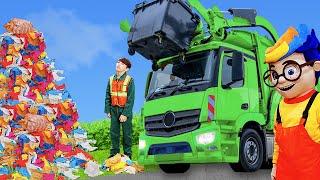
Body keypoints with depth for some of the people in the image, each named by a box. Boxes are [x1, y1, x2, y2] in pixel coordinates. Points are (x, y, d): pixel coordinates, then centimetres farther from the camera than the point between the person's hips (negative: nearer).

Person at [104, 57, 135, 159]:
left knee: (127, 133, 3)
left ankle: (127, 155, 11)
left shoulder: (129, 80, -7)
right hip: (114, 110, 5)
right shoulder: (111, 79, 9)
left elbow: (131, 99, -11)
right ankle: (114, 153, 19)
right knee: (114, 132, 8)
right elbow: (107, 96, 13)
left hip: (125, 110, -4)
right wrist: (108, 111, 6)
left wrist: (125, 114, -16)